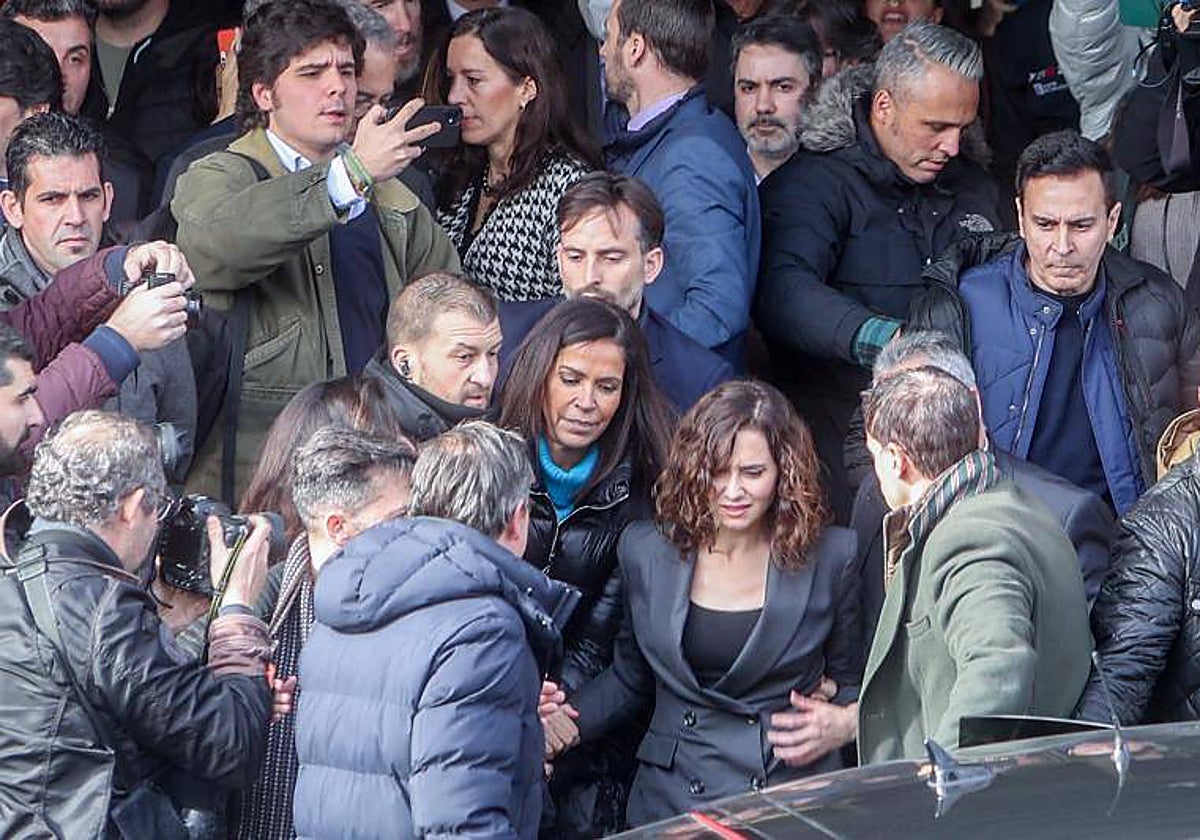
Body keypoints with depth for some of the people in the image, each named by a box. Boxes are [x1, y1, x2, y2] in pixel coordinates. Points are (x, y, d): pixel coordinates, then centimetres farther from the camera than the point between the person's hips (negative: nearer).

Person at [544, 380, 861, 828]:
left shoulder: (831, 558, 0)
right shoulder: (646, 550, 6)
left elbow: (854, 684, 12)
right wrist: (564, 721, 1)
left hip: (794, 800, -3)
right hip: (671, 801, 3)